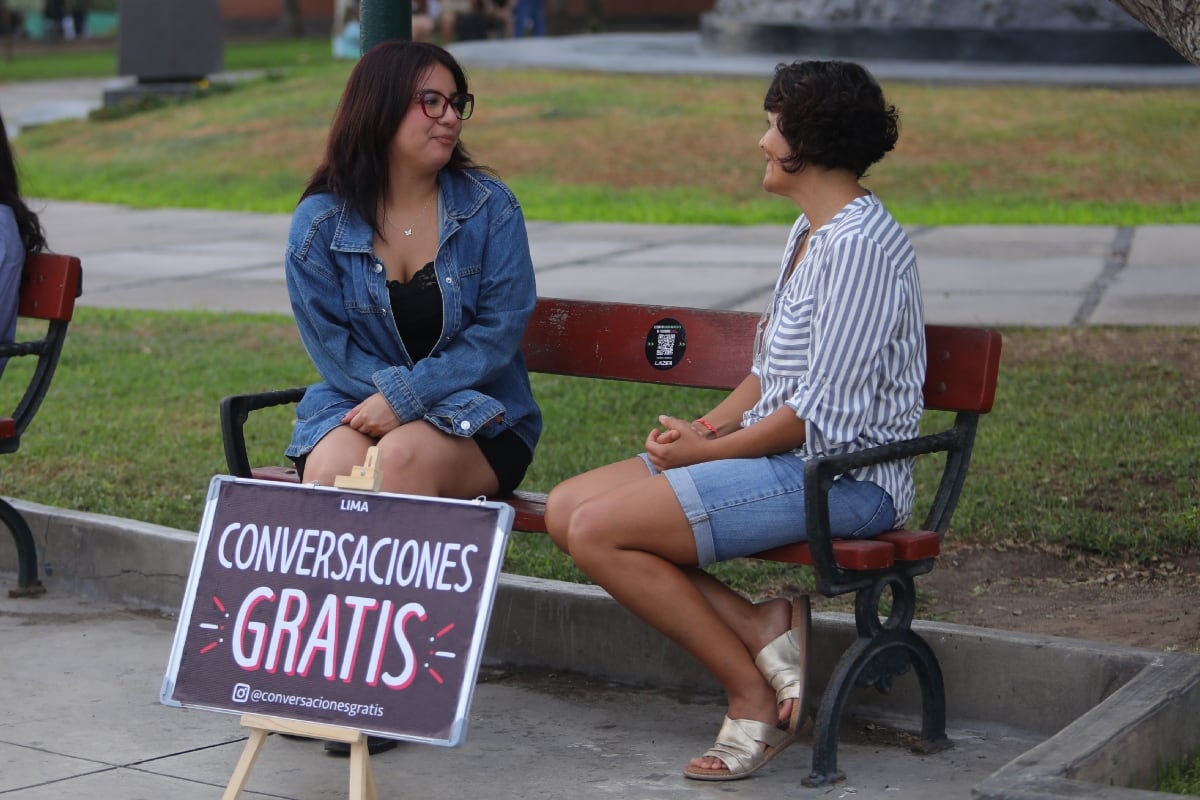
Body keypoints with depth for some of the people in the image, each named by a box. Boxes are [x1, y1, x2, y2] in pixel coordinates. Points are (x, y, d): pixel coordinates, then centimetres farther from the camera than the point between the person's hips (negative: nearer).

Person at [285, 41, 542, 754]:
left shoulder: (489, 207, -1)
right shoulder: (322, 220, 0)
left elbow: (500, 329, -7)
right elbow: (329, 341, -2)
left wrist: (406, 395, -18)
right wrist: (410, 397, -15)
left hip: (477, 418, -1)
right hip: (356, 406, 1)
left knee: (403, 457, -34)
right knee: (332, 469, -33)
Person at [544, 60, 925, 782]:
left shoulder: (861, 245, -16)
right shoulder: (811, 233, 17)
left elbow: (826, 408, -20)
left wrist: (710, 450, -10)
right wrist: (705, 427, 3)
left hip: (842, 475, -10)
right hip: (780, 456, 10)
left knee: (598, 530, -20)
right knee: (567, 507, -2)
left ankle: (755, 695, -8)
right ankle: (763, 630, -6)